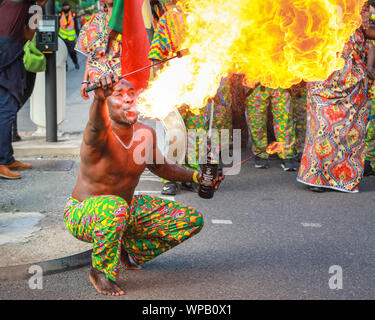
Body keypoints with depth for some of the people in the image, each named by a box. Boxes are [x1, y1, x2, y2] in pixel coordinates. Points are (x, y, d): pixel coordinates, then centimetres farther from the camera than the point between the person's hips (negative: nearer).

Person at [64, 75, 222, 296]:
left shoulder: (146, 134, -5)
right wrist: (99, 99, -74)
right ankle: (101, 271, -17)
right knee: (116, 207, -43)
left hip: (129, 208, 7)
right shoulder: (100, 134, -26)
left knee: (193, 220, 4)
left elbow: (160, 167, 13)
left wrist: (196, 176, 0)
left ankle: (128, 250, 13)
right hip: (83, 212, -7)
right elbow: (96, 127, -52)